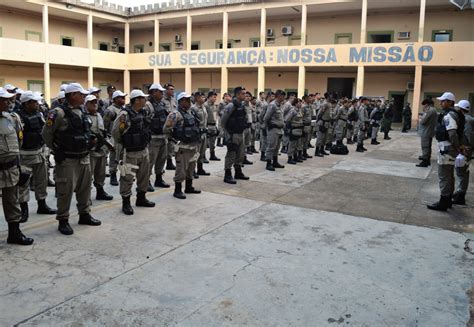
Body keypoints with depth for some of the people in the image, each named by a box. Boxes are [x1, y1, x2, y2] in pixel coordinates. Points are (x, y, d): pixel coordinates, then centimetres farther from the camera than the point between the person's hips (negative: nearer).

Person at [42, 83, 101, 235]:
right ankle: (63, 220, 11)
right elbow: (46, 134, -9)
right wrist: (57, 150, -7)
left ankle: (84, 215, 29)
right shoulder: (59, 113, -15)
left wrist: (89, 141, 9)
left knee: (85, 187, 15)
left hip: (84, 157, 8)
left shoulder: (81, 111, 9)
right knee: (66, 190, -1)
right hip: (67, 159, -8)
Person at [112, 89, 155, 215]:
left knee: (144, 175, 16)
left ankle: (141, 198, 32)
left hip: (144, 150, 8)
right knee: (127, 178, 1)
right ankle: (126, 202, 13)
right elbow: (115, 132, -14)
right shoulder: (125, 114, -18)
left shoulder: (145, 112, 6)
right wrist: (120, 146, -3)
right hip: (130, 152, -8)